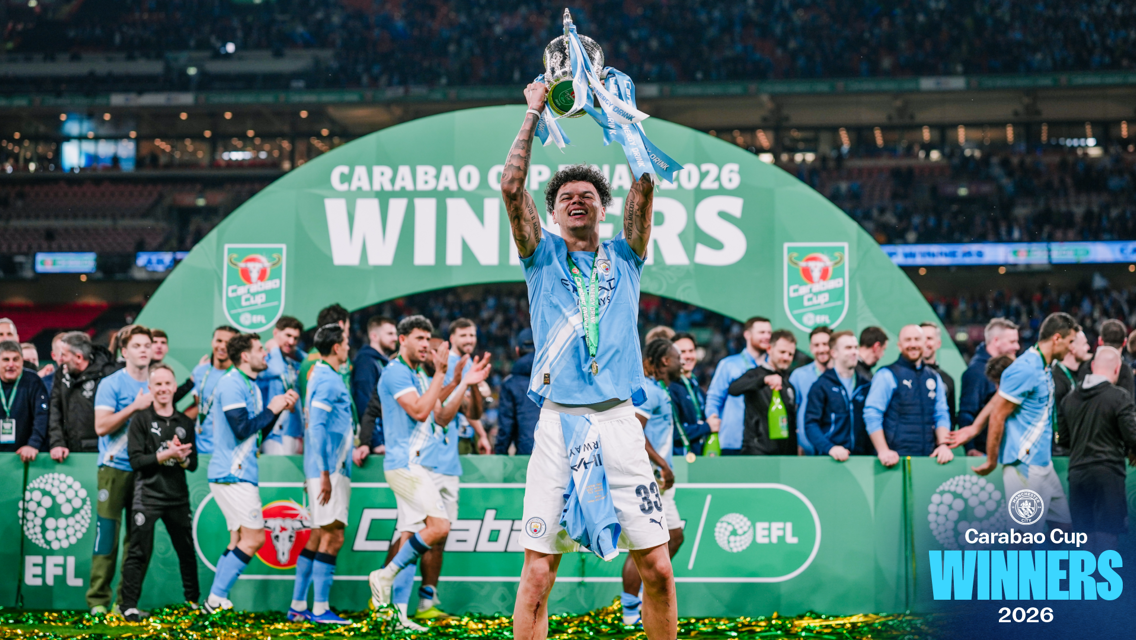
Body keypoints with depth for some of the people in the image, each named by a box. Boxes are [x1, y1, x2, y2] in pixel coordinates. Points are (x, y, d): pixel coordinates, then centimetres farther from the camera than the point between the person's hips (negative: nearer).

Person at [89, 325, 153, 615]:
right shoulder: (111, 384, -2)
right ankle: (98, 599, -3)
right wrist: (134, 407, -17)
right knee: (108, 531, -7)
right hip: (114, 468, -5)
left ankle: (126, 600, 9)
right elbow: (101, 426, -12)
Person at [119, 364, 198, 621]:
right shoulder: (141, 420, 0)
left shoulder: (185, 423, 12)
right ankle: (129, 605, -2)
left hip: (178, 496, 4)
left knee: (187, 551, 10)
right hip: (148, 496, -4)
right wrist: (167, 454, -18)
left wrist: (182, 458, -10)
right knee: (139, 552, -6)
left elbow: (193, 464, 12)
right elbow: (136, 461, -9)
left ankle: (193, 603, 23)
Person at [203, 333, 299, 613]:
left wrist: (280, 408, 8)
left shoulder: (251, 386, 18)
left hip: (241, 473, 10)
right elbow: (242, 429, -21)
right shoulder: (231, 384, -13)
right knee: (254, 538, -11)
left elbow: (259, 431, 19)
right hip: (232, 474, -10)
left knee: (240, 540, 11)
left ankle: (216, 602, 10)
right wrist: (272, 409, -11)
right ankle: (216, 599, -11)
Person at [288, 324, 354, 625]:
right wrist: (325, 474, -21)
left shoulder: (320, 375, 17)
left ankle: (298, 606, 14)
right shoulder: (328, 380, -13)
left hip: (330, 470, 10)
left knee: (318, 536, 11)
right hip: (329, 470, -10)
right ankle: (320, 608, -9)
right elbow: (317, 428, -19)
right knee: (332, 536, -9)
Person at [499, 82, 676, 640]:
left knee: (657, 569, -1)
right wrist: (533, 114, 4)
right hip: (558, 422, -1)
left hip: (618, 422, 1)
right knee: (537, 574, -6)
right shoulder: (543, 256, 13)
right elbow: (512, 187, 1)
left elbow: (644, 184, 4)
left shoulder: (623, 256, 16)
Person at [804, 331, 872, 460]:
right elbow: (811, 424, -6)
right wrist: (830, 448, -21)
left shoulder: (866, 385, 14)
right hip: (831, 459, -3)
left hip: (863, 457, 3)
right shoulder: (821, 385, 1)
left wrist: (874, 453, 0)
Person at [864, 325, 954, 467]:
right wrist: (883, 451, -18)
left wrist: (943, 445, -3)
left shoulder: (934, 378, 17)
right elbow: (872, 414, -8)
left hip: (929, 456, 5)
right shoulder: (887, 375, -1)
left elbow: (941, 416, 15)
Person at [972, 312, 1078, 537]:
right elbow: (997, 416, -16)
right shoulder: (1025, 369, -16)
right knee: (1029, 533, -8)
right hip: (1025, 466, -10)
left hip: (1043, 464, 10)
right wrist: (991, 462, -11)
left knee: (1064, 523, 9)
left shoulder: (1045, 368, 15)